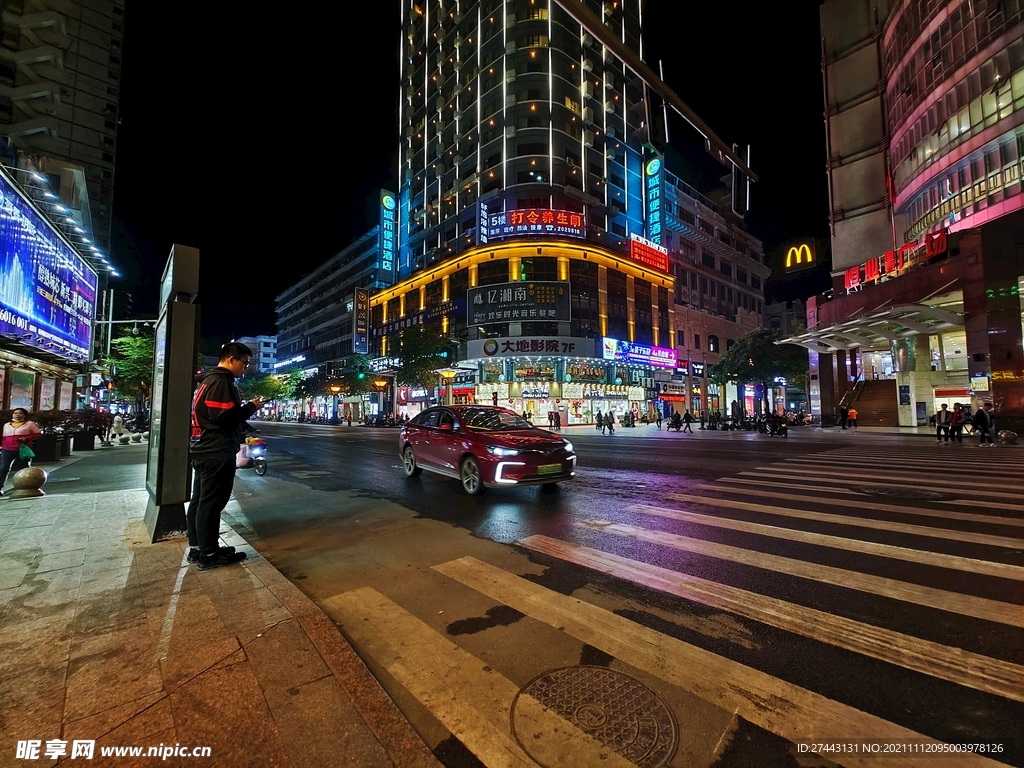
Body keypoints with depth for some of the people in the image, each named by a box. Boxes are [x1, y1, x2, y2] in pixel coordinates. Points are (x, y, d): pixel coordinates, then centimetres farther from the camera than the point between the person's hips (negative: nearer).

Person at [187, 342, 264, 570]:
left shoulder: (208, 379, 17)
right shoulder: (221, 381, -16)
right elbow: (224, 417, -23)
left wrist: (246, 408, 10)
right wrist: (251, 407, -10)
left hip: (205, 450, 11)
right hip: (217, 452, -11)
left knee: (200, 500, 15)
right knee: (211, 502, -4)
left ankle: (197, 548, 24)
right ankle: (208, 554, 5)